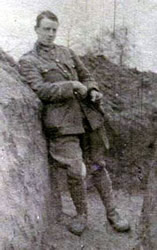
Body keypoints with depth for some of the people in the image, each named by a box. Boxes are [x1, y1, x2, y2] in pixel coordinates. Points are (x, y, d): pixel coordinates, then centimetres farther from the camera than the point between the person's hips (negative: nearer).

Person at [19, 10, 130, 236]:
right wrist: (72, 86, -14)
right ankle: (82, 215, 18)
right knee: (75, 171, -6)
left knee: (98, 166, 9)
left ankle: (112, 213, 21)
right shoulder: (28, 61, 3)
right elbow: (40, 89, -11)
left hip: (88, 116, 5)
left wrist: (93, 91, 0)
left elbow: (86, 76, 22)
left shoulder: (67, 52, 18)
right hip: (62, 122, -4)